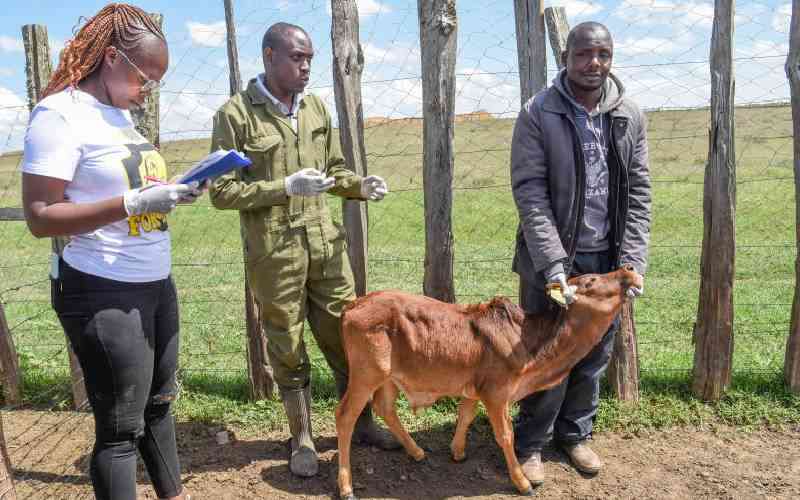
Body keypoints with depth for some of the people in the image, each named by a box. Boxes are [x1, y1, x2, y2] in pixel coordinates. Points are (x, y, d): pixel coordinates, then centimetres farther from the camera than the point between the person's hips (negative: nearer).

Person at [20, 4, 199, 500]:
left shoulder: (121, 115, 11)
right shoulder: (60, 113, -13)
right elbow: (40, 217, -18)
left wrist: (172, 192, 2)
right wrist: (135, 203, -26)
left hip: (156, 283, 9)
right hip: (104, 293, -8)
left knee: (159, 401, 20)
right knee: (121, 425, 3)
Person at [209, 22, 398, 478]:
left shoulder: (316, 107, 8)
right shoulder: (235, 114, -8)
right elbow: (222, 192, -10)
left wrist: (361, 186, -4)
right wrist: (286, 187, -20)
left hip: (326, 243, 5)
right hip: (274, 252, -4)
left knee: (348, 336, 12)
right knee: (288, 348, 9)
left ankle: (362, 423, 30)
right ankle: (302, 439, 27)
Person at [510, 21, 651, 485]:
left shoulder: (631, 116, 3)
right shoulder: (538, 114, -8)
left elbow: (638, 193, 3)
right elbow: (529, 192, -13)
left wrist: (633, 260, -6)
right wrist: (552, 262, -20)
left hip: (607, 257, 4)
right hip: (551, 257, -3)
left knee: (595, 355, 13)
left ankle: (575, 433, 34)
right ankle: (531, 441, 24)